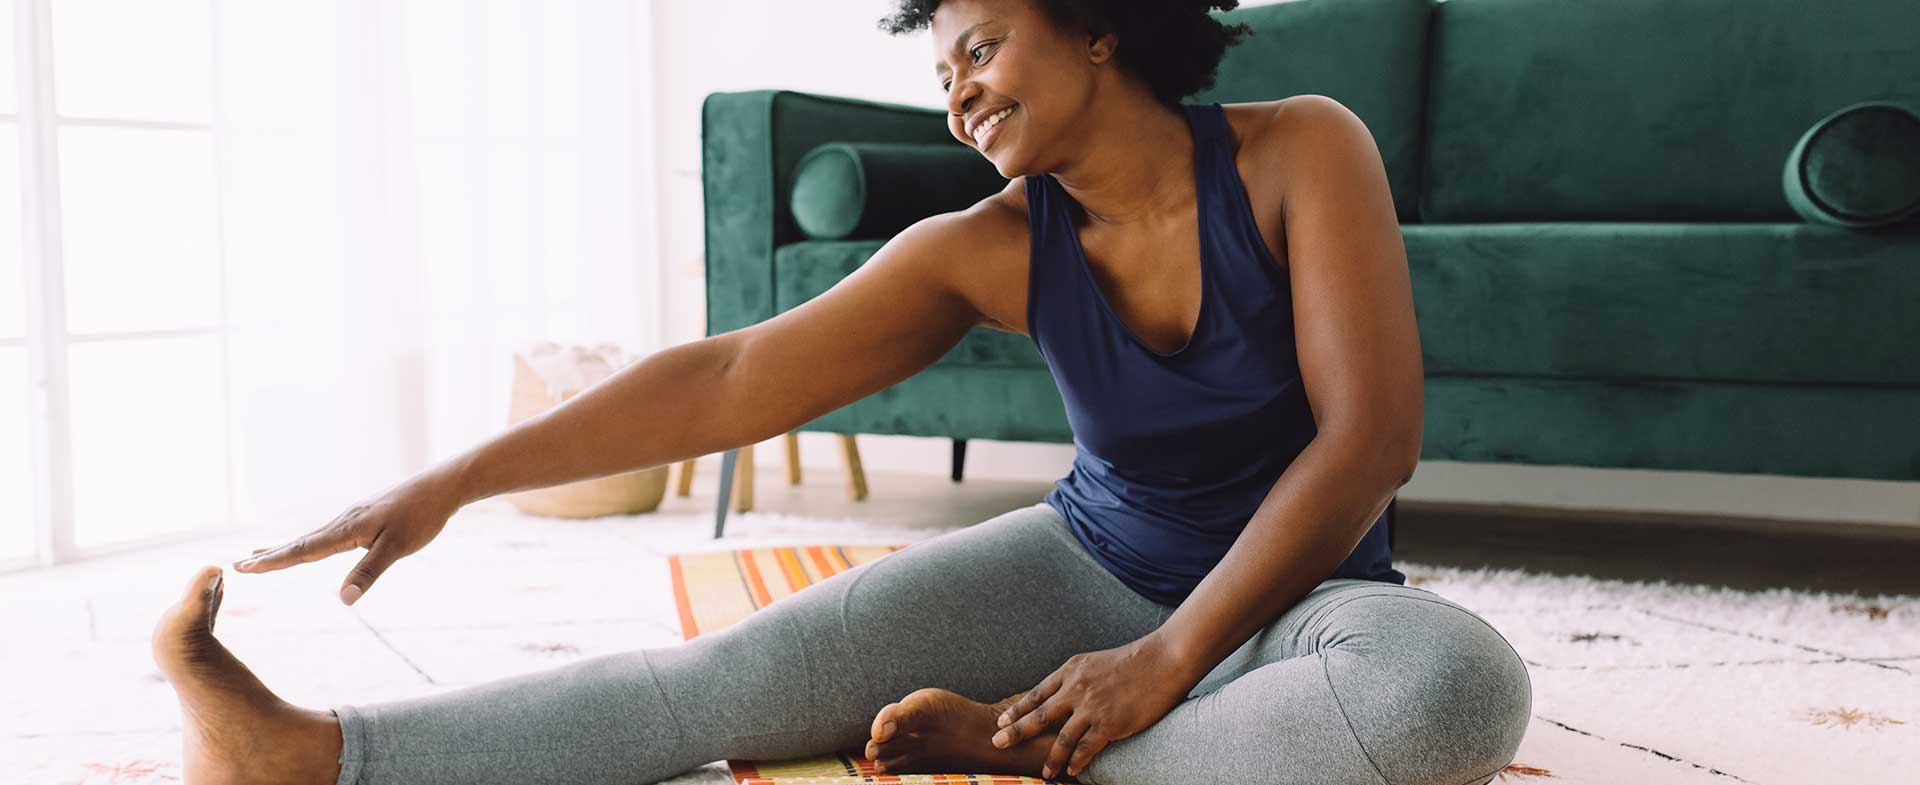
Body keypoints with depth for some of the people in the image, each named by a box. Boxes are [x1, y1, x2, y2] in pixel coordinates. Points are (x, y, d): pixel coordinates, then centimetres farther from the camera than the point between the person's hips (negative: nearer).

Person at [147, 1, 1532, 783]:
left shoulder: (1300, 154, -15)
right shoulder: (989, 249, -7)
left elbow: (1372, 436, -19)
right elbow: (729, 380, -13)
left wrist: (1170, 656, -24)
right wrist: (454, 483, -18)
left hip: (1289, 592, -1)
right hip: (1092, 565, 2)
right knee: (745, 670, -19)